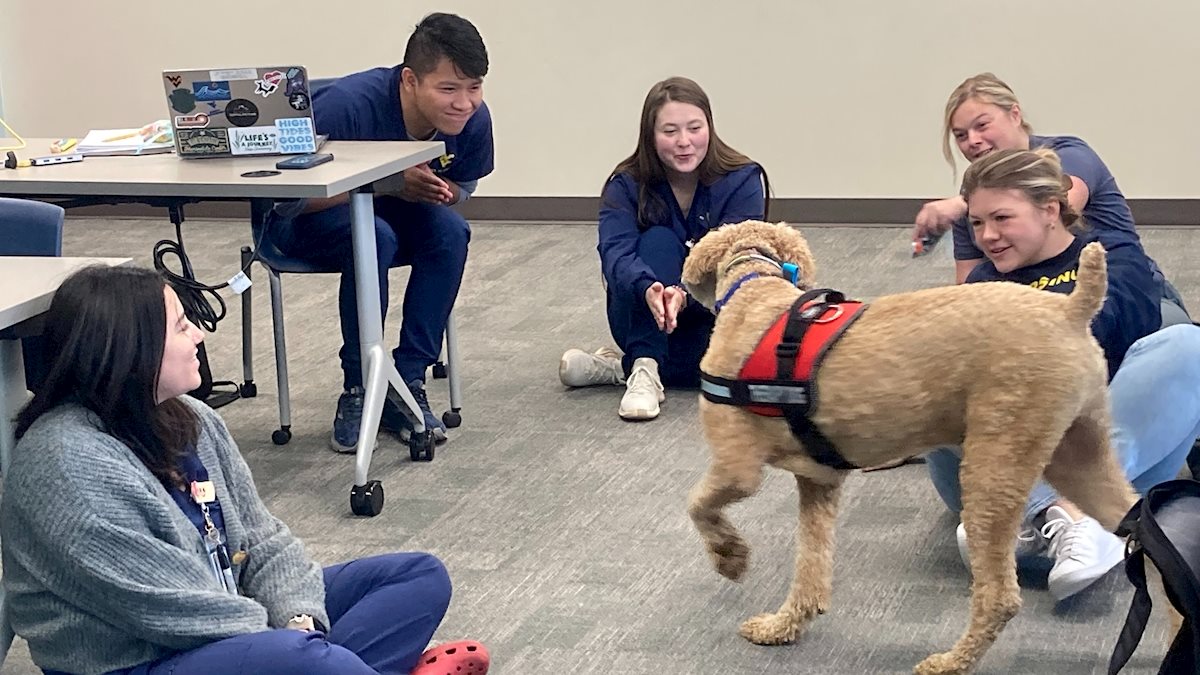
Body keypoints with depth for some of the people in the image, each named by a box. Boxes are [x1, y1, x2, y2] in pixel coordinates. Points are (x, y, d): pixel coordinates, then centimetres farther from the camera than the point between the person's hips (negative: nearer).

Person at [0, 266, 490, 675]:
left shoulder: (190, 419, 5)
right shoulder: (65, 463, -22)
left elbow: (259, 537, 7)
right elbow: (168, 602, -22)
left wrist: (299, 617, -12)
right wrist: (293, 635, -15)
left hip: (222, 626, 10)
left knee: (421, 577, 4)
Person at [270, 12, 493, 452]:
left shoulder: (473, 120, -18)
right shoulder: (348, 105, -33)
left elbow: (461, 187, 2)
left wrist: (436, 191, -24)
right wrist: (389, 184, -39)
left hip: (390, 214, 5)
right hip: (307, 221, -5)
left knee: (450, 230, -25)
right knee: (374, 238, -35)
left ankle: (407, 382, -15)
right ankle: (358, 389, -18)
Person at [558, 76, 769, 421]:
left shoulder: (742, 181, -13)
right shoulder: (626, 185, -10)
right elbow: (616, 253, -27)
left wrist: (685, 296, -44)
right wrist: (648, 290, -51)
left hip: (714, 316, 0)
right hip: (644, 320, 0)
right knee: (658, 241, -29)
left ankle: (620, 367, -20)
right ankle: (644, 369, -37)